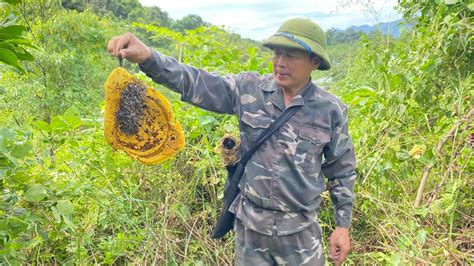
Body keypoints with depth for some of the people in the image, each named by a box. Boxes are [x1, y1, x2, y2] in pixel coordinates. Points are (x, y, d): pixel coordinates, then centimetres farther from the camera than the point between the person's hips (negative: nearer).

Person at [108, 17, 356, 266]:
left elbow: (342, 171, 1)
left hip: (299, 229, -1)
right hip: (249, 223, 1)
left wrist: (343, 225, 4)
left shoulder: (331, 109, -8)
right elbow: (197, 83, -16)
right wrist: (148, 57, -32)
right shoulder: (249, 89, -7)